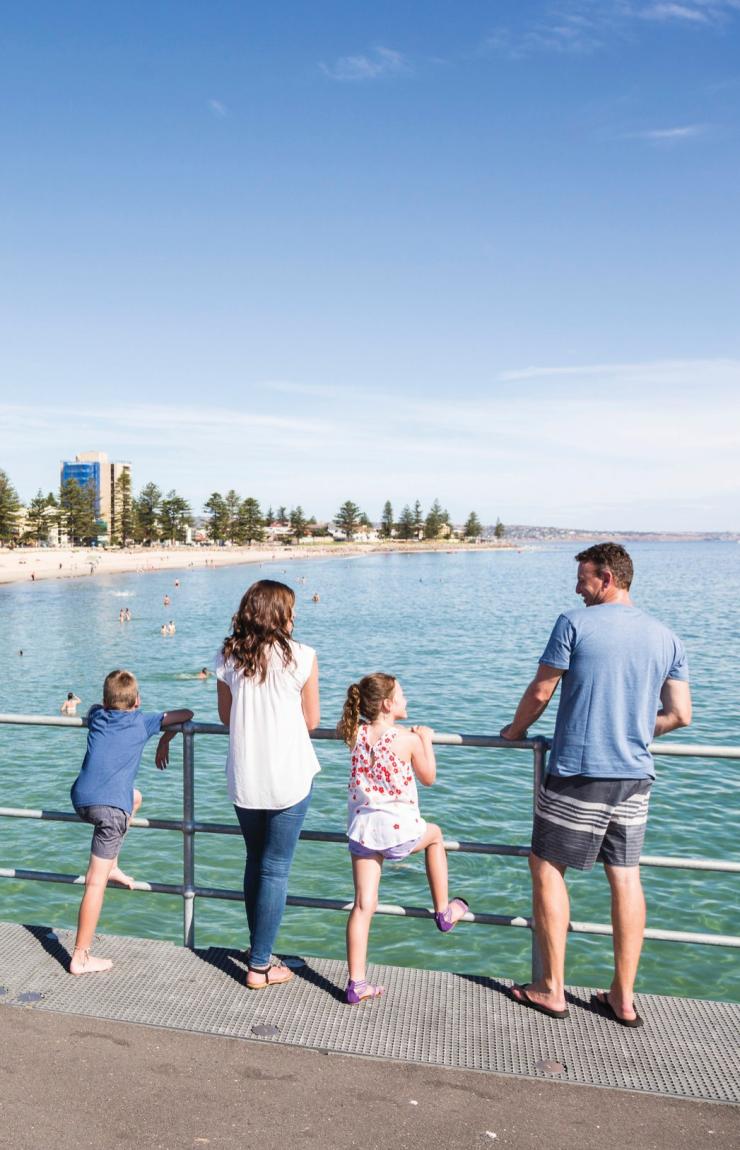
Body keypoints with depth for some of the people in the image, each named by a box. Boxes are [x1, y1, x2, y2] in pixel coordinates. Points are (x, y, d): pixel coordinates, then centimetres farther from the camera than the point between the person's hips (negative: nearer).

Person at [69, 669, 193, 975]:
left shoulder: (97, 716, 19)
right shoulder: (142, 722, 10)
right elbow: (186, 714, 18)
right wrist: (165, 739, 32)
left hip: (80, 799, 5)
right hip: (111, 806, -5)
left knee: (134, 797, 34)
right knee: (96, 882, -2)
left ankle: (112, 866, 32)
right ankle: (81, 958, 0)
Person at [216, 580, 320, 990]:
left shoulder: (227, 657, -1)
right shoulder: (302, 657, -11)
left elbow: (225, 716, 9)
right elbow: (311, 721, -2)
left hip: (244, 781, 4)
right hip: (289, 779, -4)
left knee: (255, 863, 21)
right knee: (276, 870, 7)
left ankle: (258, 949, 35)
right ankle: (260, 966, 15)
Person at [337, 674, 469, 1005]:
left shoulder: (357, 735, -2)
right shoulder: (408, 739, -12)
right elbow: (428, 778, 3)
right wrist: (426, 740, 15)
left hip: (363, 827, 3)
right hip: (399, 828, -3)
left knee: (363, 904, 6)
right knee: (434, 835, 30)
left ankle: (356, 983, 7)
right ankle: (444, 911, 39)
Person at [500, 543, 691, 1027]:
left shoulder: (575, 623, -9)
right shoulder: (667, 637, 6)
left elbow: (540, 692, -5)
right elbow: (680, 715, 6)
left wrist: (516, 729, 13)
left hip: (578, 773, -5)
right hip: (635, 775, 5)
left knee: (547, 867, 9)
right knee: (625, 877, 12)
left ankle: (552, 990, 15)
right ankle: (623, 998, 20)